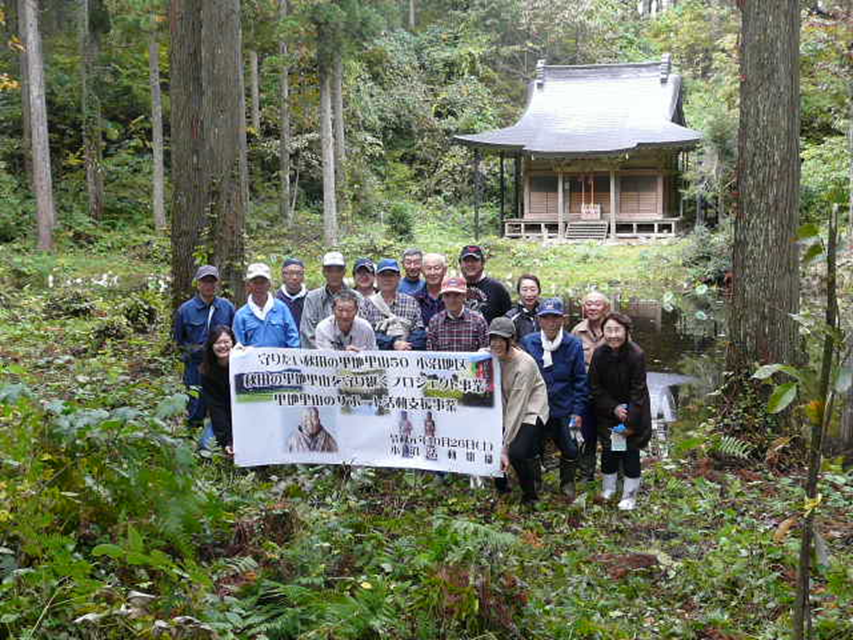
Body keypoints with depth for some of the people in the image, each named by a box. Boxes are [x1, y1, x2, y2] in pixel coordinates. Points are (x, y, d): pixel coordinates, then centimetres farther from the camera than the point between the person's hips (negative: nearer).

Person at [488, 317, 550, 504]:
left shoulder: (524, 364, -24)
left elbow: (516, 407, -25)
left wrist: (505, 447, -26)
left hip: (530, 412, -6)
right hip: (504, 410, 6)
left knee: (516, 452, -25)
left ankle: (530, 495, 3)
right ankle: (500, 486, 20)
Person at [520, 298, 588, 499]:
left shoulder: (573, 345, -4)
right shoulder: (528, 342, -4)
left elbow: (580, 381, 0)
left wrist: (578, 411, -4)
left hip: (564, 410, 0)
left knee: (570, 449, 8)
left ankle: (567, 483, 33)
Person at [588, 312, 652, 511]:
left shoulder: (636, 355, -22)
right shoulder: (599, 354, -13)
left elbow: (638, 391, -18)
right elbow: (595, 387, -5)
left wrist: (630, 422, -18)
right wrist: (613, 408, -14)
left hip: (633, 411, -3)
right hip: (607, 411, 3)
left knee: (630, 452, 1)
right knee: (608, 450, 9)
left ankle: (629, 496, 14)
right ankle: (608, 490, 27)